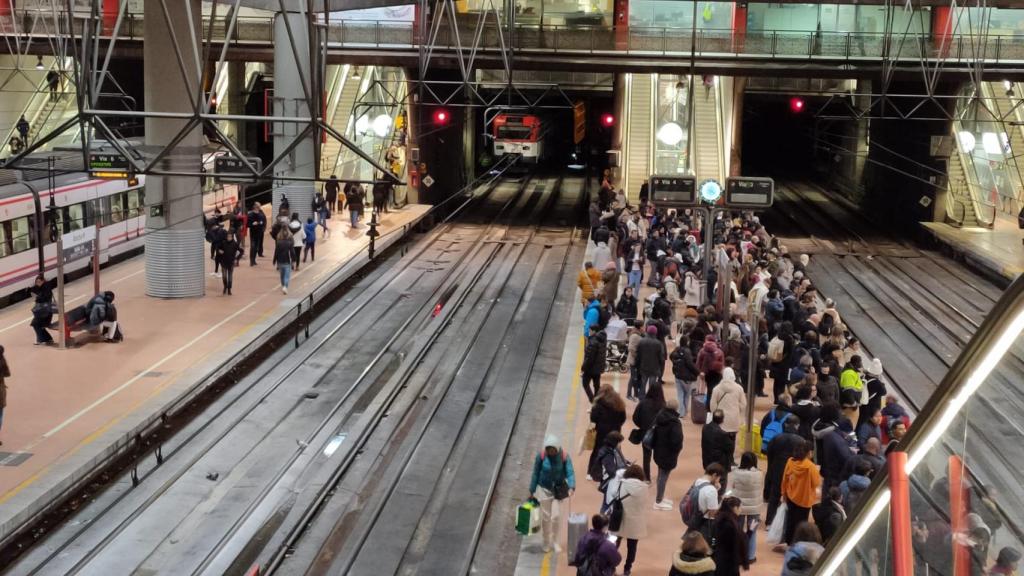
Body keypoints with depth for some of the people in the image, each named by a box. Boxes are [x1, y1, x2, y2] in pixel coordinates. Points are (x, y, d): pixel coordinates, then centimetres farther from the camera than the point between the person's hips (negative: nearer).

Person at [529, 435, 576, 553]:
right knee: (545, 517, 7)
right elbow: (536, 474, -5)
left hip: (558, 490, 0)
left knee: (555, 516, 0)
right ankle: (546, 542, 27)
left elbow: (570, 473, -20)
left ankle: (555, 541, 21)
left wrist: (571, 487, -39)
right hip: (544, 489, 0)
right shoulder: (541, 456, -16)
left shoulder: (564, 457, -17)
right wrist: (532, 491, 1)